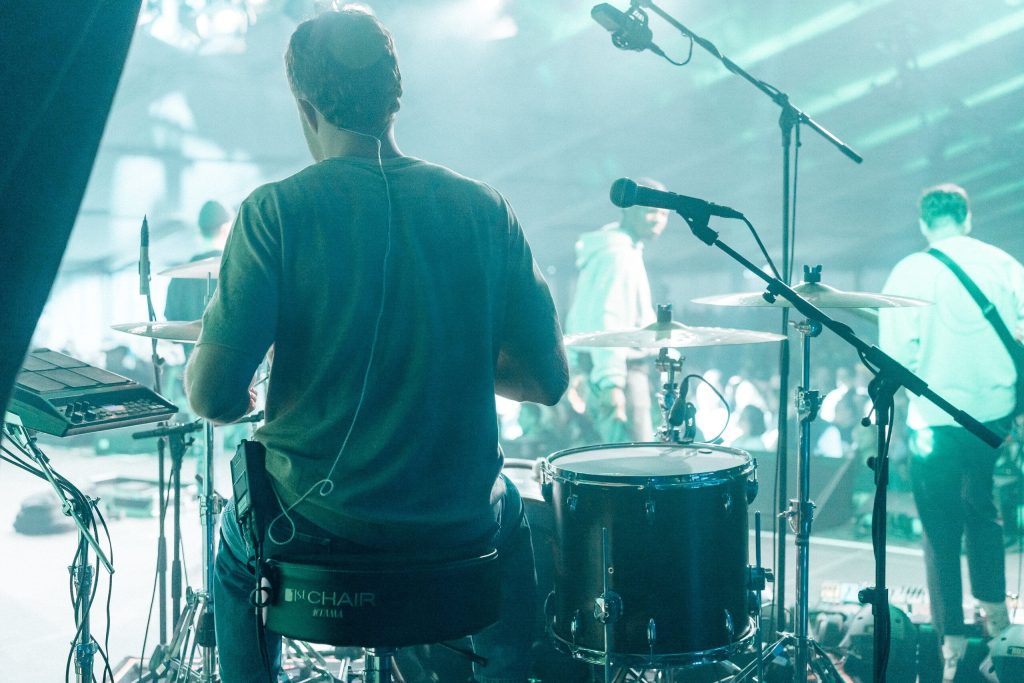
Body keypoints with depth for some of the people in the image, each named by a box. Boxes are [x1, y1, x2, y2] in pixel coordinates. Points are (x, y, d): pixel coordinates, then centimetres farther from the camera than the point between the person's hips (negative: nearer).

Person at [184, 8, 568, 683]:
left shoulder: (277, 212, -13)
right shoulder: (484, 209, -6)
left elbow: (213, 397, -15)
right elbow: (548, 381, -2)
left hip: (315, 521, -1)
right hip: (459, 521, 2)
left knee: (238, 537, 35)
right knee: (512, 517, 37)